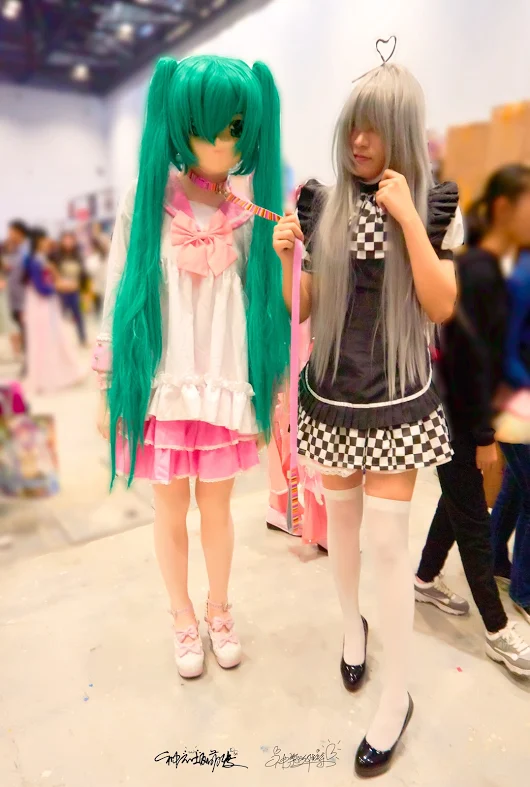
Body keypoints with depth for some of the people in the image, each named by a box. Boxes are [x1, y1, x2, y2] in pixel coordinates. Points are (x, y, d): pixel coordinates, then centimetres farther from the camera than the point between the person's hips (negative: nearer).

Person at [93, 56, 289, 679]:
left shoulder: (250, 214, 2)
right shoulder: (145, 202, -2)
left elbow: (266, 303, 5)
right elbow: (118, 296, 0)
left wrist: (272, 387, 0)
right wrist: (108, 388, 0)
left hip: (224, 389, 1)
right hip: (160, 387, 0)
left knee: (217, 510, 13)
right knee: (171, 513, 13)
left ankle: (219, 611, 40)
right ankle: (184, 621, 38)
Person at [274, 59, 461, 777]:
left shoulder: (435, 206, -4)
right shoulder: (321, 205, 1)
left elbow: (441, 308, -14)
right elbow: (301, 309, 4)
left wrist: (407, 217, -18)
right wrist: (285, 258, -15)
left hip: (397, 400, -3)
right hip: (332, 394, 3)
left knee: (387, 536, -1)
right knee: (341, 517, 17)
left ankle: (398, 696, 21)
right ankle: (353, 625, 45)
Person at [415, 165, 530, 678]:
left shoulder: (488, 268, 9)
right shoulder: (478, 271, -19)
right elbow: (470, 357, -21)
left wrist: (485, 421, 14)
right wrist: (483, 435, -16)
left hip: (463, 409, 9)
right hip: (453, 414, -9)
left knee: (459, 499, 20)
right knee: (472, 519, 2)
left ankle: (425, 580, 40)